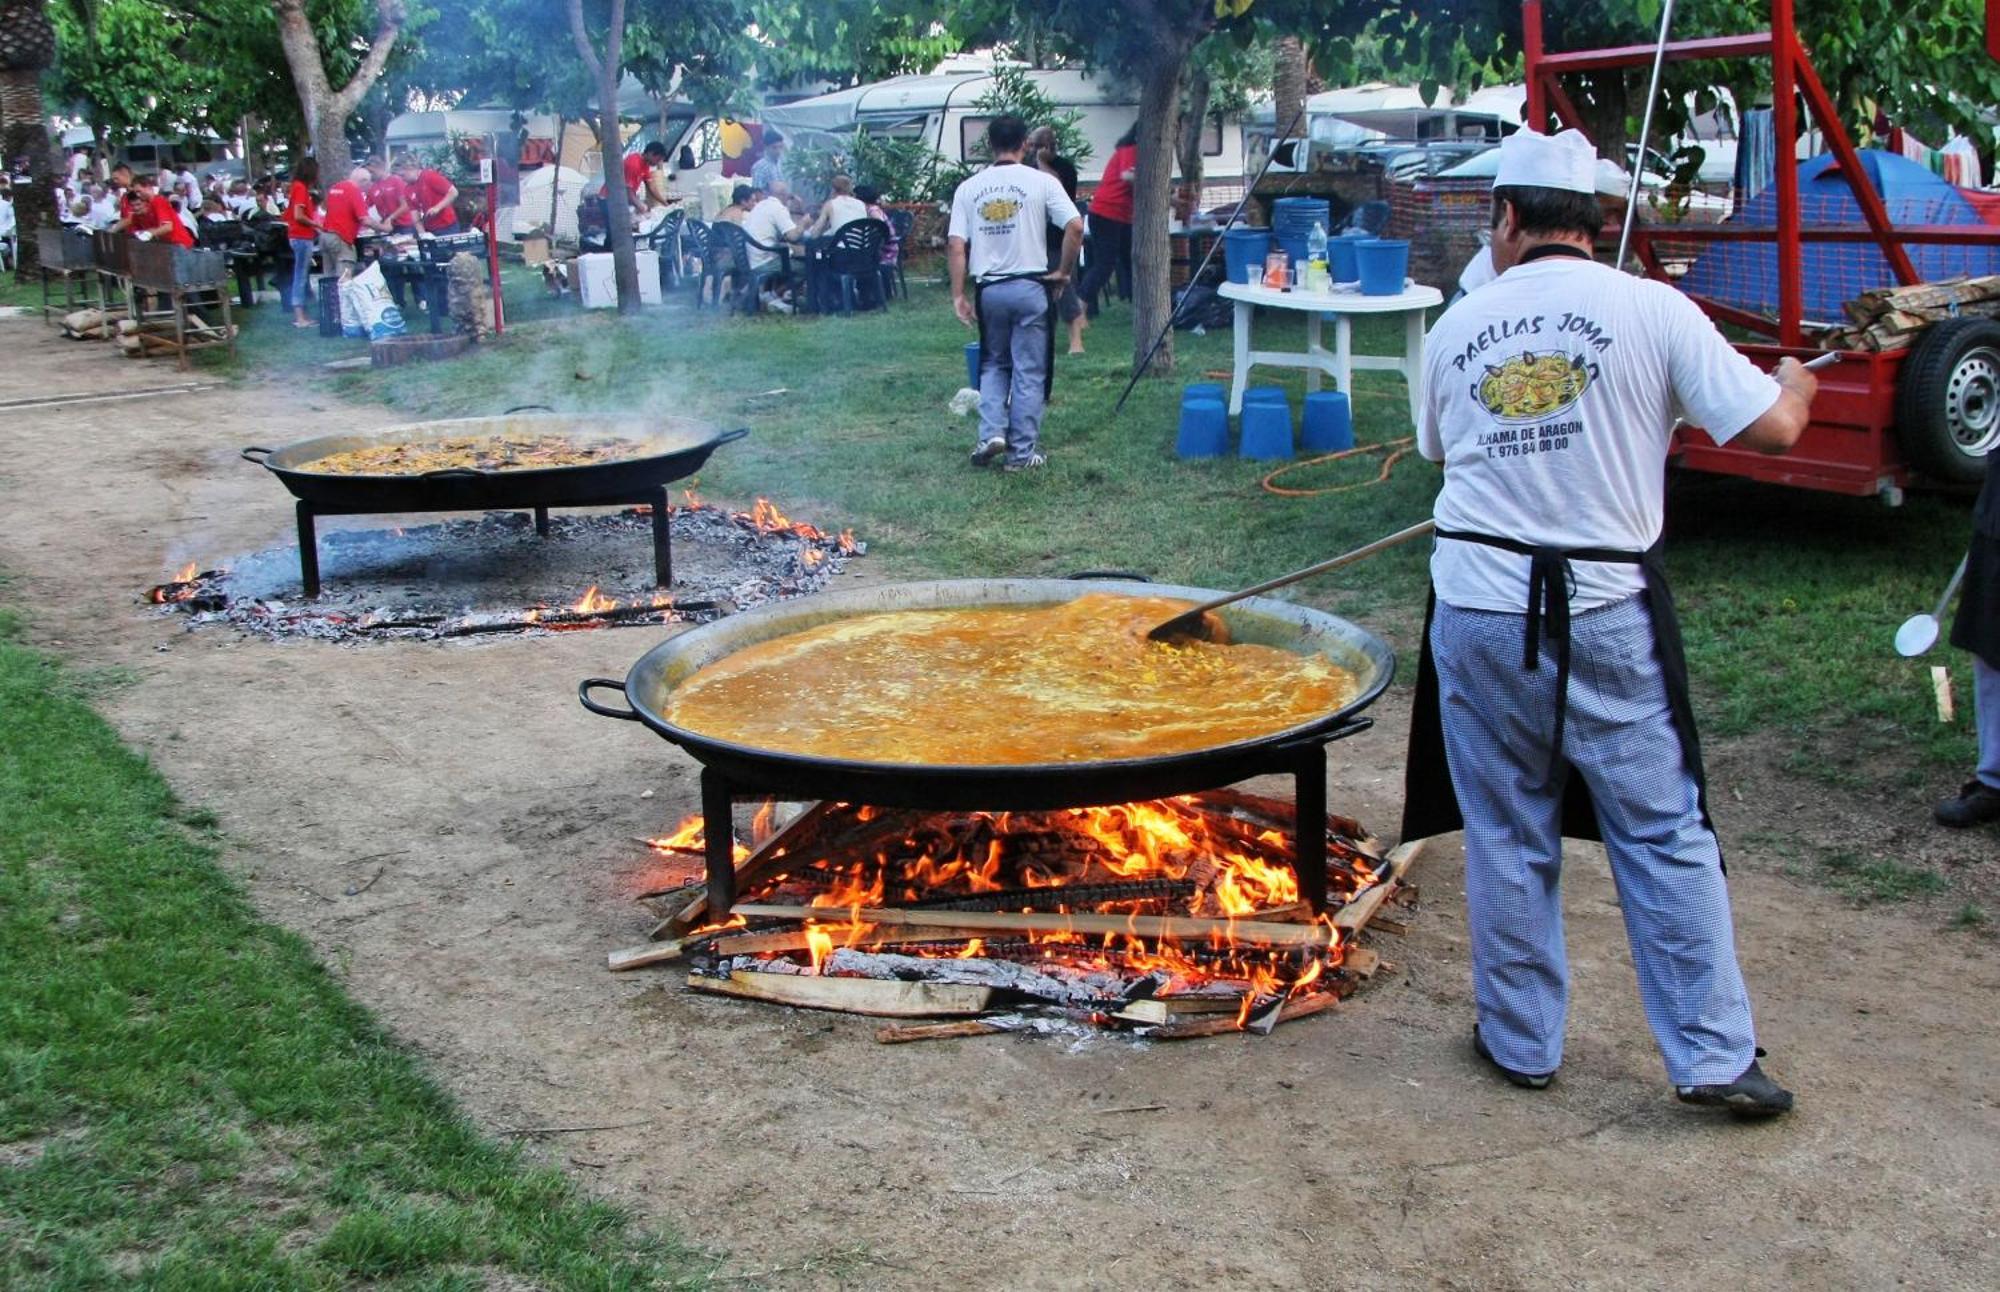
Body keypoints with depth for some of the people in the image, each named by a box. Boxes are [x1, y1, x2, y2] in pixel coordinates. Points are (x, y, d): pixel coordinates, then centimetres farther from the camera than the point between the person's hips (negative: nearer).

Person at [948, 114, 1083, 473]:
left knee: (993, 365, 20)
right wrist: (1063, 271, 0)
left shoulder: (969, 188, 4)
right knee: (1030, 371, 5)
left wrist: (958, 295, 2)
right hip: (1030, 286, -2)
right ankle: (1022, 452, 8)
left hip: (989, 289, 2)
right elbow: (1075, 227, -12)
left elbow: (957, 246, -1)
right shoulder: (1041, 182, -3)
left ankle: (991, 433, 3)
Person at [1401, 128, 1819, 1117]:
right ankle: (1713, 1056, 11)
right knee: (1665, 834, 7)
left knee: (1505, 838, 13)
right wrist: (1798, 383, 15)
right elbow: (1772, 430, -7)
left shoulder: (1457, 328, 5)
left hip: (1479, 609, 2)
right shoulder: (1651, 309, -5)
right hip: (1606, 612, -2)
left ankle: (1521, 1041, 23)